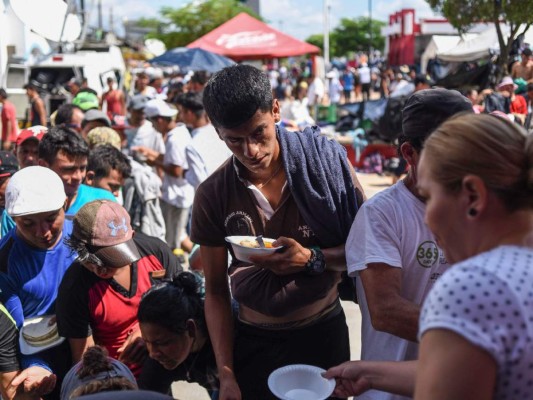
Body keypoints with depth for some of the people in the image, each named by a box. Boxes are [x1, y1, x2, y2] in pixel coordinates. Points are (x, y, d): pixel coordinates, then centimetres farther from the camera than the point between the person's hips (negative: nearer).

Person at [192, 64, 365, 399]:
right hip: (253, 341, 1)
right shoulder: (213, 196, -9)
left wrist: (311, 259, -25)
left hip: (323, 333, 0)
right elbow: (216, 291, -3)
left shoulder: (325, 161, -12)